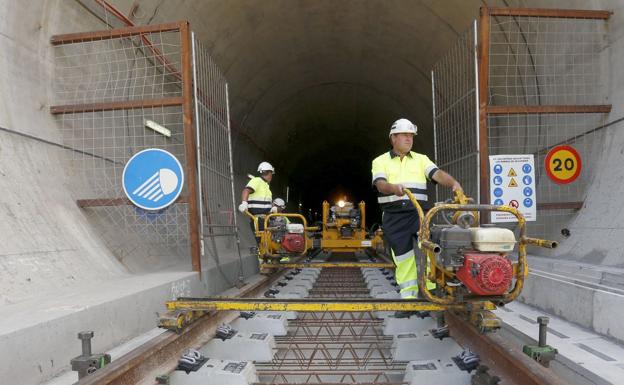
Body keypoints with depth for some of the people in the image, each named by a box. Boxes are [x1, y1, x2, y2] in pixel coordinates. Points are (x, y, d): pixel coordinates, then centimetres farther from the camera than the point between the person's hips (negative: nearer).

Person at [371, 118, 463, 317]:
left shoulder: (421, 159, 14)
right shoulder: (381, 161, 9)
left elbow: (437, 174, -3)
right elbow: (380, 184, -9)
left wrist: (454, 183, -24)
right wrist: (394, 187, -32)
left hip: (418, 212, 1)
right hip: (393, 215, -1)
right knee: (403, 259, 3)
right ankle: (408, 299, 13)